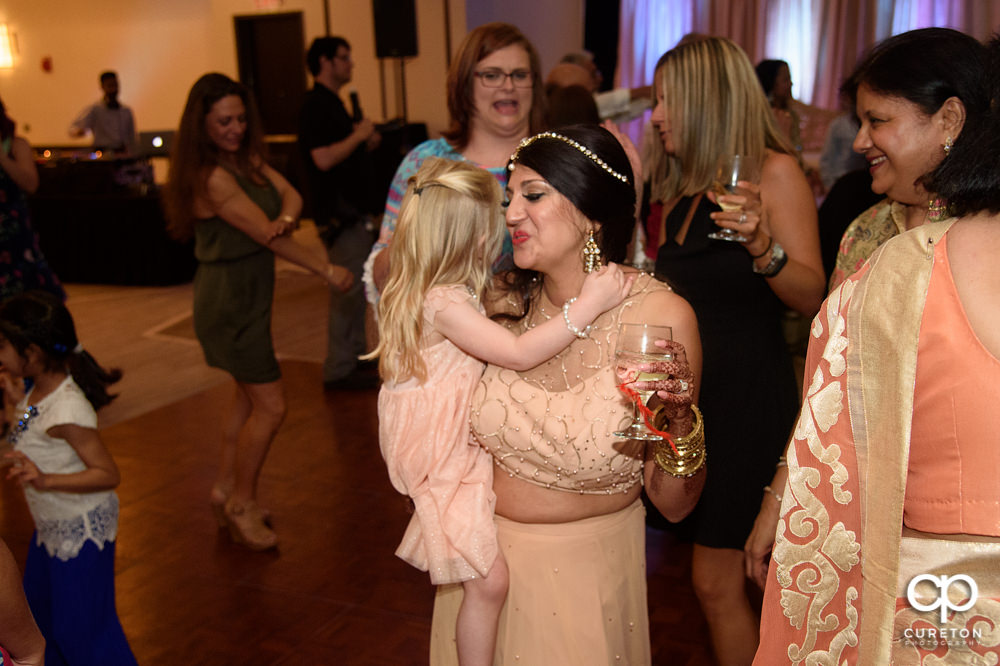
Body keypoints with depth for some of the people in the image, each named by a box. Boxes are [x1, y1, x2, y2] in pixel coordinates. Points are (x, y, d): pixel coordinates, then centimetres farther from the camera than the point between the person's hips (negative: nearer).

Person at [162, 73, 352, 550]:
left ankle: (226, 489, 35)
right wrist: (328, 270, -13)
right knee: (270, 406, -4)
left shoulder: (246, 159, 6)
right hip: (229, 297, -9)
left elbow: (290, 194, -2)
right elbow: (267, 237, -20)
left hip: (250, 291, 10)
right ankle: (241, 502, 15)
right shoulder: (212, 177, -22)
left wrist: (284, 218, -27)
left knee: (249, 395, 19)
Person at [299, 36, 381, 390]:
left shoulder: (332, 103, 17)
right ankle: (339, 370, 2)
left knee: (356, 286, 17)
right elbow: (324, 158, -26)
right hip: (338, 211, -11)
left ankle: (355, 354, 29)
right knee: (347, 289, -6)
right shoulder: (316, 105, -15)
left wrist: (367, 141, 6)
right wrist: (358, 135, -15)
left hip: (353, 208, 11)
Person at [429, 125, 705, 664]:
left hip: (587, 567, -3)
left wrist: (678, 418, -32)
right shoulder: (504, 301, -10)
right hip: (484, 553, 4)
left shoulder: (659, 315, -21)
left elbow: (673, 506, -15)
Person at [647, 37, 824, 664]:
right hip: (686, 385, 7)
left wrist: (762, 245, -31)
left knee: (717, 579, -3)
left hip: (747, 393, -6)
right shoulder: (678, 185, 14)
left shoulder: (774, 171, -7)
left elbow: (812, 296, -16)